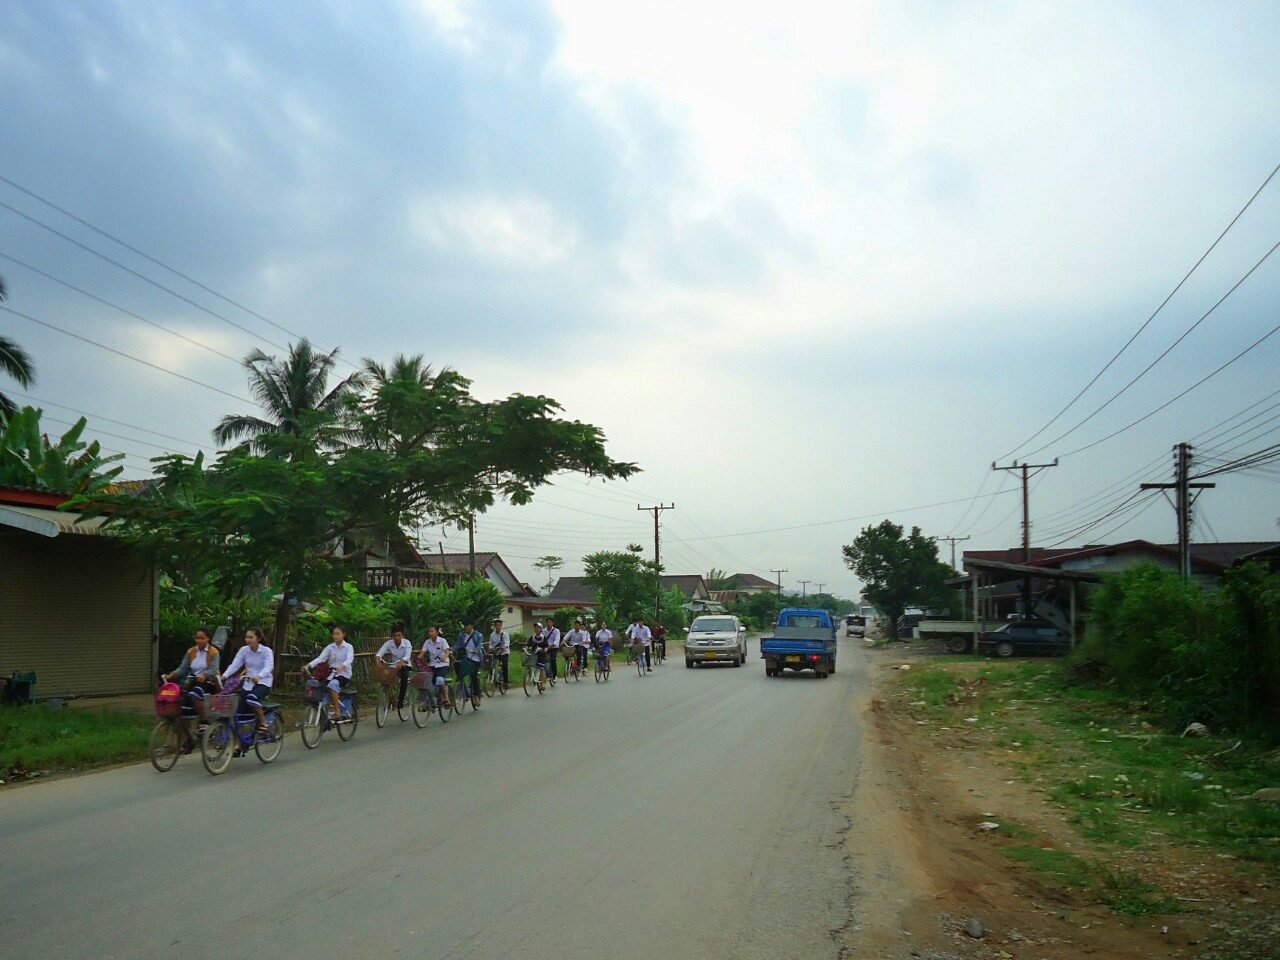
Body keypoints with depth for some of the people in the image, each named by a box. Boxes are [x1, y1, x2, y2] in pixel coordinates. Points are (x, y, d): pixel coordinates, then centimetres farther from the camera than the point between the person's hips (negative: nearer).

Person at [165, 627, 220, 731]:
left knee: (194, 694, -32)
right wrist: (172, 675, -18)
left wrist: (204, 675, -38)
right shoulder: (191, 652, 11)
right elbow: (182, 668, 2)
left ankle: (204, 721, -19)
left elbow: (213, 669, -18)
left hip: (208, 682, -5)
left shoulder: (214, 652, -3)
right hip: (194, 681, 5)